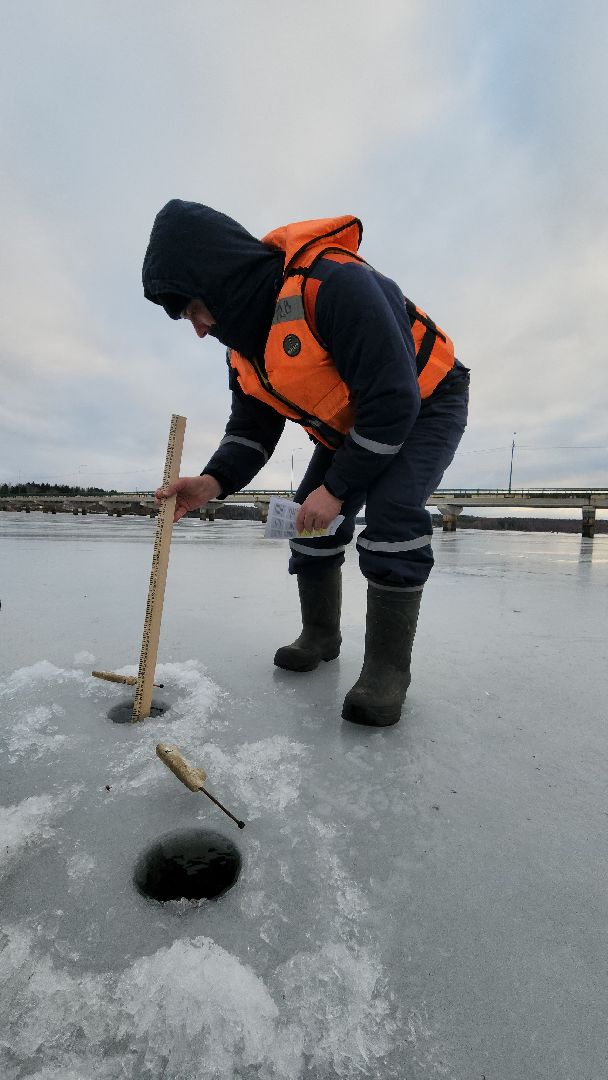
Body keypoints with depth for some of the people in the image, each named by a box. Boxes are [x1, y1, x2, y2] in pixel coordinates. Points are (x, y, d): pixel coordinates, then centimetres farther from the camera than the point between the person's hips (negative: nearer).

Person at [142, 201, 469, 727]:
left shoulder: (333, 283, -32)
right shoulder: (245, 346, -5)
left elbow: (394, 399, -34)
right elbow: (252, 426, -2)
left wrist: (337, 487, -27)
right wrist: (214, 481, -22)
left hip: (425, 403, -7)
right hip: (352, 423, 8)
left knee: (392, 511, -29)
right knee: (312, 521, 0)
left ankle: (387, 666, -15)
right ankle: (320, 635, 17)